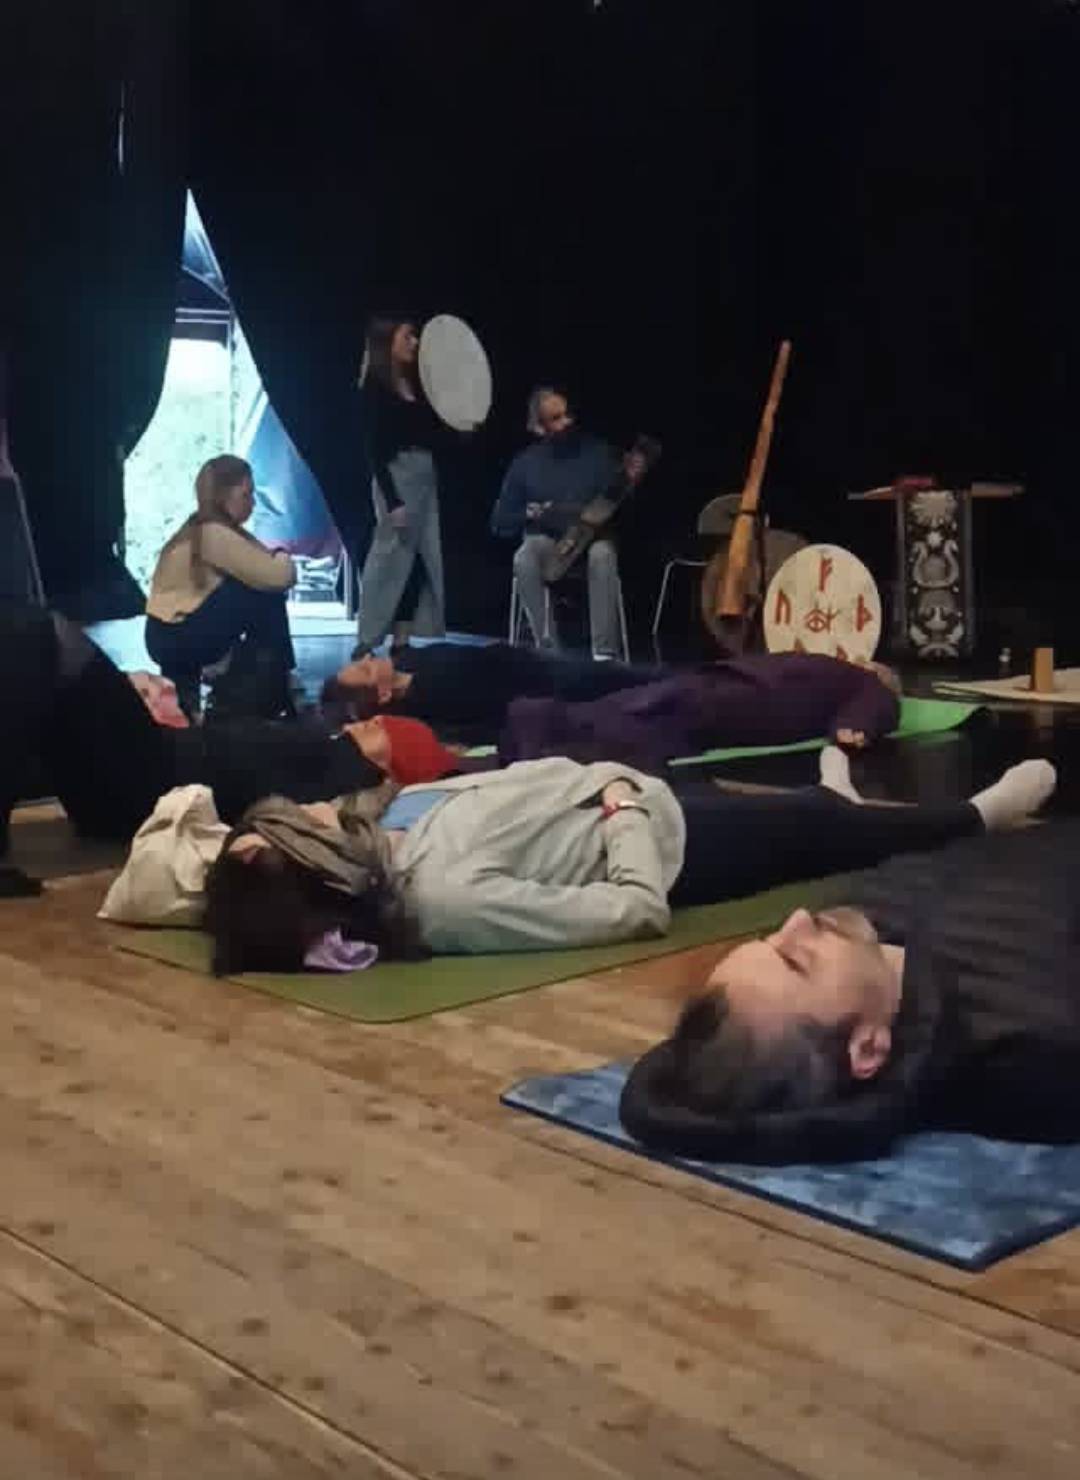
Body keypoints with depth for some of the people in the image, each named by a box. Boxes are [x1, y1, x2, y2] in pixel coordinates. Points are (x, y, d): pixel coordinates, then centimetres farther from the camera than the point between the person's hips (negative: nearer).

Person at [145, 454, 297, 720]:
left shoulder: (200, 529, 11)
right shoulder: (214, 534, -18)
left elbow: (264, 571, 13)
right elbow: (279, 577, -20)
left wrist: (276, 559, -6)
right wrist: (283, 558, 0)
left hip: (171, 636, 9)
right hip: (175, 639, -9)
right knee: (268, 597, -10)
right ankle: (270, 695, -1)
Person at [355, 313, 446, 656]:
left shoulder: (416, 384, 11)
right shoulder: (375, 388, -8)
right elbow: (374, 450, -12)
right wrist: (392, 501, -18)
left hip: (426, 476, 8)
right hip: (397, 476, -8)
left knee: (423, 562, 6)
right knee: (391, 558, -6)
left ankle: (401, 643, 12)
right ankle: (366, 644, 2)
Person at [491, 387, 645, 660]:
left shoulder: (598, 451, 4)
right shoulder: (525, 463, 6)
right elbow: (500, 524, 11)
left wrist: (630, 480, -19)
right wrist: (528, 514, -9)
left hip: (592, 537, -1)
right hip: (546, 540, 1)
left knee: (602, 553, -38)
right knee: (524, 558, -35)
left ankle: (604, 652, -38)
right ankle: (548, 648, -34)